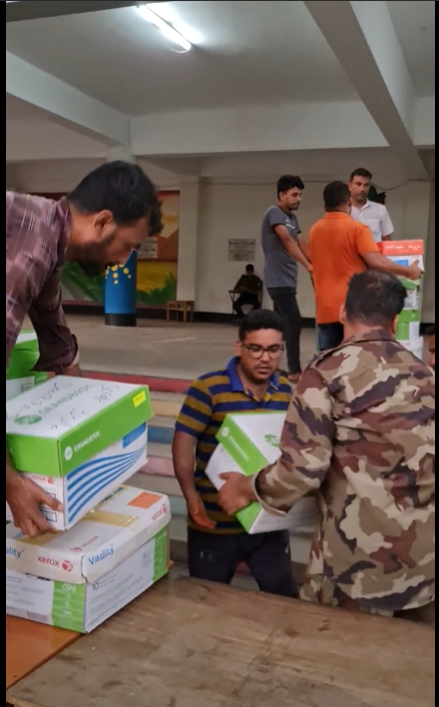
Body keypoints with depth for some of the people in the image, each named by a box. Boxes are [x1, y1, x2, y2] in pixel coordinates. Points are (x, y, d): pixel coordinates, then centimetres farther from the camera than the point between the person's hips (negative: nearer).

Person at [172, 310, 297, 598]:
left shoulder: (286, 392, 1)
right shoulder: (208, 389, -17)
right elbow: (184, 441, -17)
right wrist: (191, 495, -23)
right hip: (215, 522, -3)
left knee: (284, 598, 17)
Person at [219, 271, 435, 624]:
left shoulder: (329, 372, -8)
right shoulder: (424, 375, 9)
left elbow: (302, 468, -14)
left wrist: (247, 488, 4)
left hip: (362, 563, -5)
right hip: (424, 559, 5)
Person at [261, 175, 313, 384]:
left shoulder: (292, 217, 17)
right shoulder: (274, 213, -10)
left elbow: (300, 244, 12)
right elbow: (287, 241, -22)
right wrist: (308, 265, -30)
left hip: (287, 279, 9)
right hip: (279, 280, -9)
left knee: (282, 323, 11)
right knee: (294, 322, -12)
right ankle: (294, 371, -8)